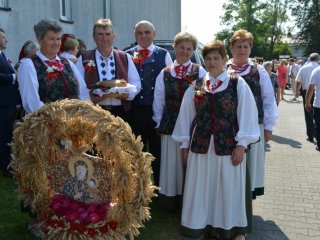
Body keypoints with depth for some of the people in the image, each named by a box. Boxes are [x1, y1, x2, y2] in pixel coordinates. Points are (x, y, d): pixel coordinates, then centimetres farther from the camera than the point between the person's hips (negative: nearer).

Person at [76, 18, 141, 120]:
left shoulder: (125, 58, 11)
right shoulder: (84, 59, 6)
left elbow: (136, 85, 10)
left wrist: (126, 93, -10)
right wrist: (90, 98, -18)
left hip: (120, 112, 2)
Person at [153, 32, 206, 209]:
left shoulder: (200, 72, 1)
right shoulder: (165, 73, 8)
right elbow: (158, 100, 10)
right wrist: (159, 123, 6)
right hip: (170, 125, 2)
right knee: (171, 163, 9)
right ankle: (170, 198, 23)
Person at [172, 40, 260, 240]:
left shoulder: (238, 84, -2)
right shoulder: (196, 86, 6)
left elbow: (247, 115, -4)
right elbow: (186, 115, 9)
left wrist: (241, 144, -10)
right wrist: (185, 144, 7)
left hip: (228, 145, -2)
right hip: (200, 145, 3)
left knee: (228, 188, 7)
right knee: (201, 189, 9)